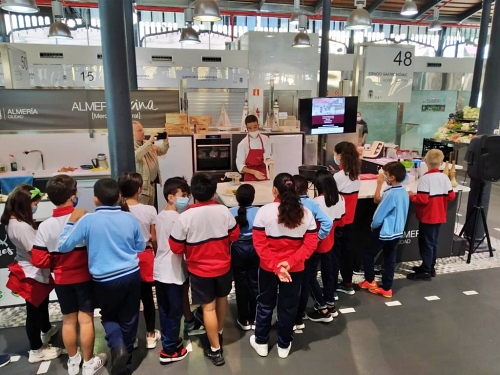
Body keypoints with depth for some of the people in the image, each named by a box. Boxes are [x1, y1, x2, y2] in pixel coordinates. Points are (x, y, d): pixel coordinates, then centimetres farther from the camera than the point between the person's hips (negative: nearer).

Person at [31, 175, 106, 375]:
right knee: (86, 319, 8)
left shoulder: (45, 226, -10)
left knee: (68, 320, 17)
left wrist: (56, 263, 9)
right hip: (84, 277, -3)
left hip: (62, 280, 3)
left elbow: (38, 260, -8)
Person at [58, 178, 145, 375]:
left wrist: (72, 222, 2)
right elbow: (141, 247, 8)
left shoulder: (88, 220, -12)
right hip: (132, 275, 2)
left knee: (108, 316, 22)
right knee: (128, 319, 17)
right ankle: (127, 356, 30)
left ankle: (117, 345, -1)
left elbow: (64, 245, -7)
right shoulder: (130, 218, -4)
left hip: (105, 280, -2)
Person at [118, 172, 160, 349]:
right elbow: (154, 239, -6)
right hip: (145, 256, -1)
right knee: (147, 296, 12)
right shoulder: (149, 210, -13)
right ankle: (150, 335, 25)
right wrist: (155, 254, 11)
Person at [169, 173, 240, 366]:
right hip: (223, 266, 3)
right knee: (222, 298, 24)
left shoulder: (186, 216, -21)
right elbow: (234, 236, 0)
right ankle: (219, 333, 45)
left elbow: (176, 248, -13)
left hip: (200, 270, -3)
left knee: (208, 307, 8)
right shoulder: (224, 211, -13)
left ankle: (215, 350, 19)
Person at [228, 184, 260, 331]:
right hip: (255, 248, 1)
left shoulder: (230, 212, -11)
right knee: (254, 283, 13)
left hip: (238, 249, -1)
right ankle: (254, 319, 24)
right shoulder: (259, 211, -9)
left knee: (241, 284, 10)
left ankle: (244, 320, 21)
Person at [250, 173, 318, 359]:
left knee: (265, 304, 19)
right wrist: (290, 262, -15)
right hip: (295, 269, 2)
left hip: (268, 268, -1)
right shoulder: (306, 213, -7)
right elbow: (310, 243, -9)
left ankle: (261, 342, 35)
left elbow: (259, 243, -17)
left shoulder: (264, 211, -16)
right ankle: (284, 345, 34)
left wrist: (275, 266, -16)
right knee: (289, 306, 17)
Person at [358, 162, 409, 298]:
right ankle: (387, 288, 20)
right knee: (390, 259, 13)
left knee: (369, 255, 12)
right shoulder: (404, 192, 2)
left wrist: (373, 226, 0)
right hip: (397, 232, 8)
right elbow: (378, 200, 13)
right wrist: (380, 184, 10)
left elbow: (378, 216, -19)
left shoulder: (391, 193, -24)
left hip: (383, 232, -8)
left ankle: (370, 281, 25)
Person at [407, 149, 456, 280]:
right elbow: (451, 196, 4)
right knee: (433, 242, 17)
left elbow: (422, 200, -24)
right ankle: (430, 267, 28)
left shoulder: (425, 178, -20)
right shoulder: (445, 178, 1)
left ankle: (426, 271, 8)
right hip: (439, 216, 7)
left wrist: (411, 196, -8)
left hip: (427, 217, -7)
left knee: (425, 243, 2)